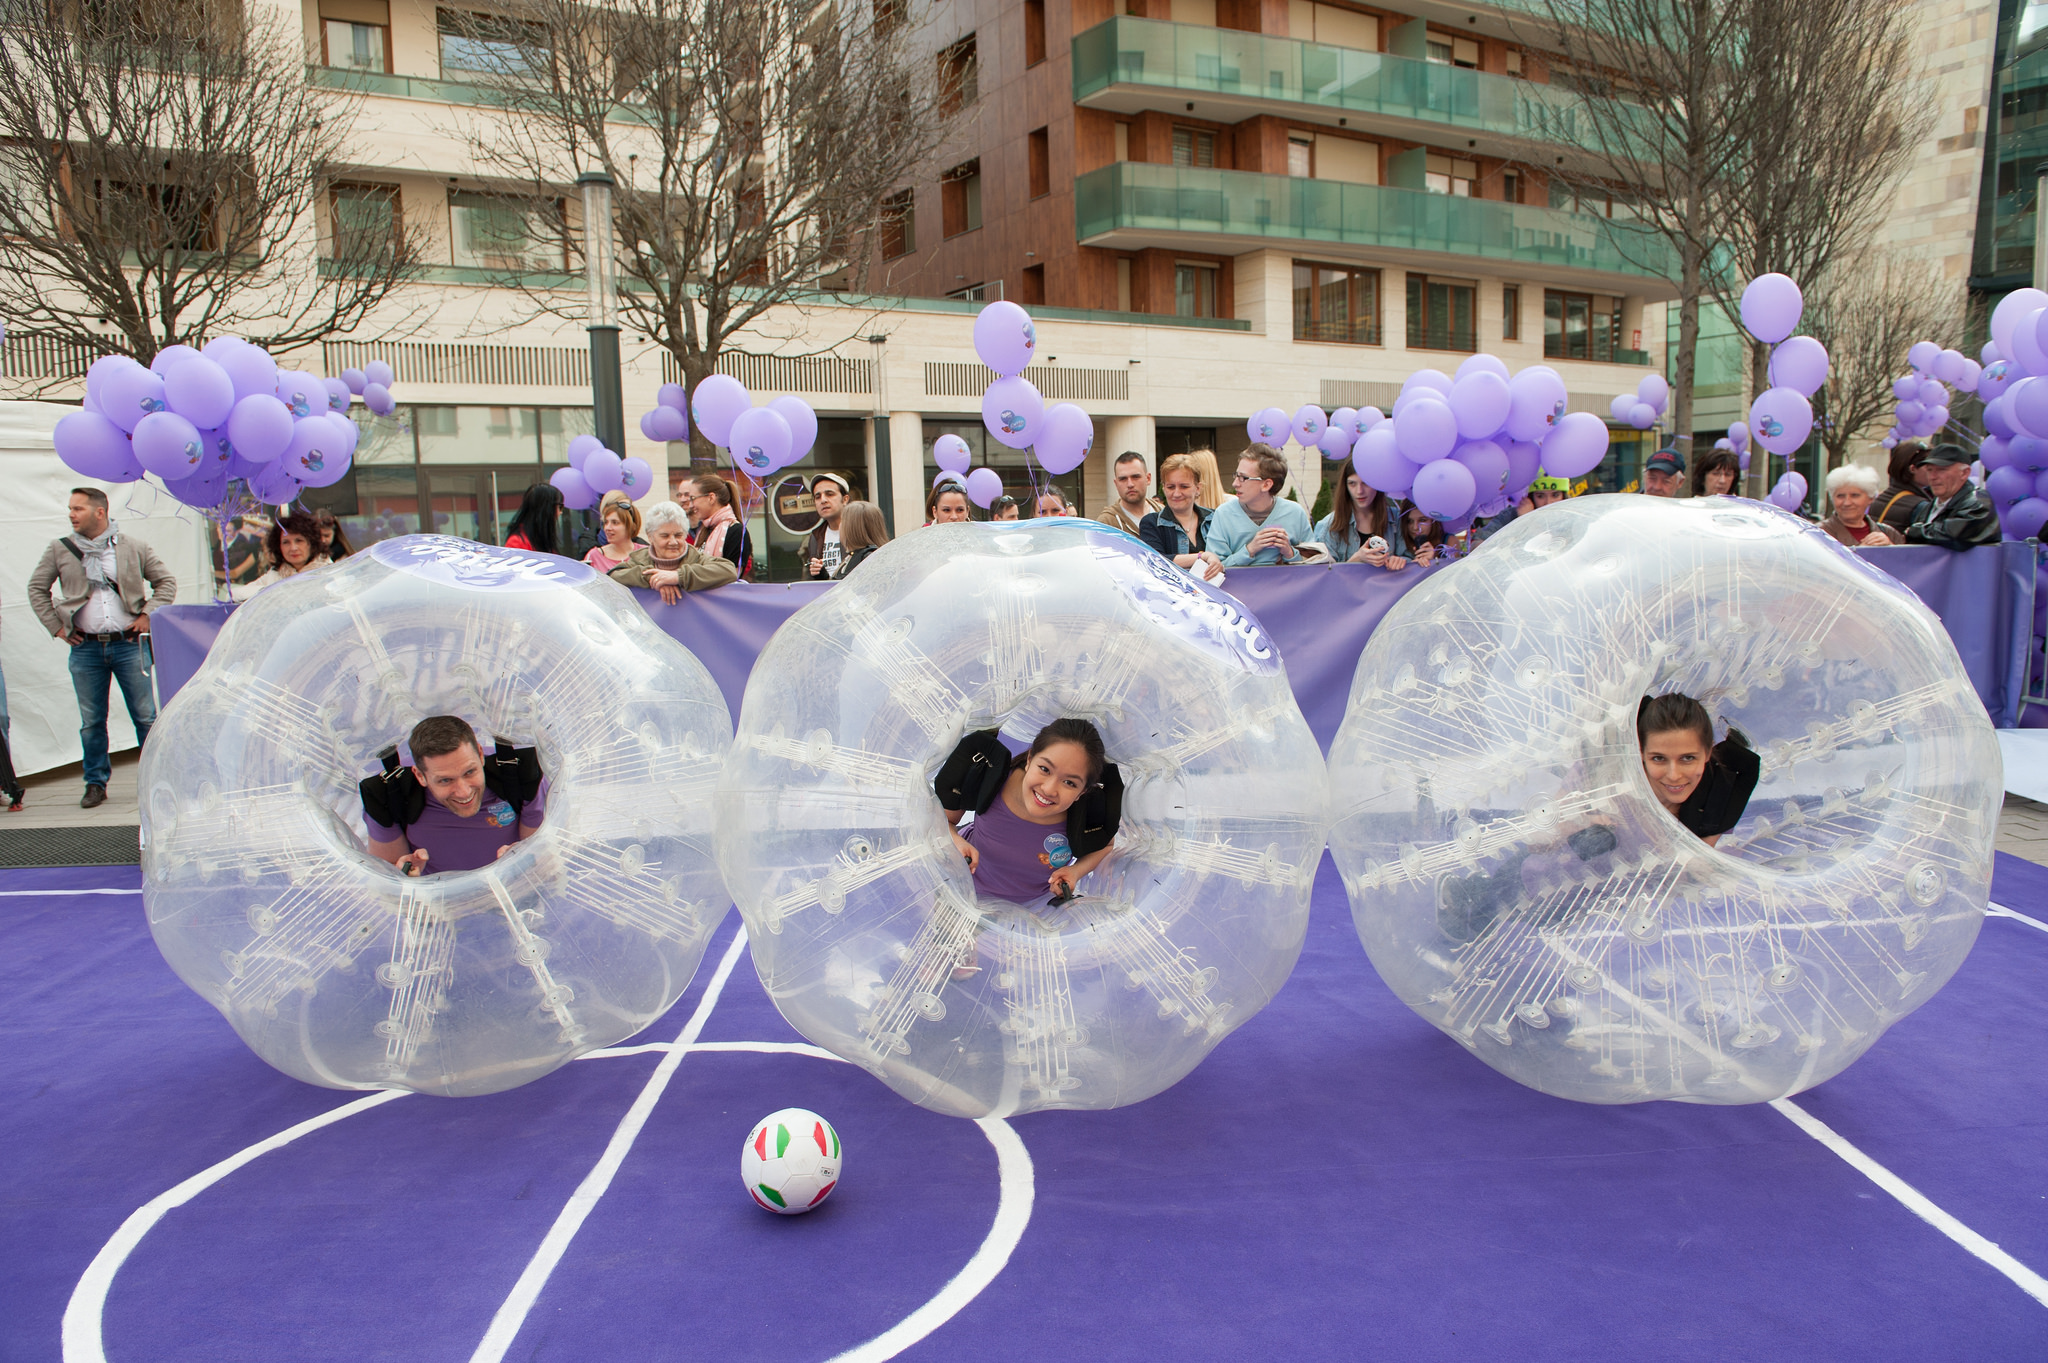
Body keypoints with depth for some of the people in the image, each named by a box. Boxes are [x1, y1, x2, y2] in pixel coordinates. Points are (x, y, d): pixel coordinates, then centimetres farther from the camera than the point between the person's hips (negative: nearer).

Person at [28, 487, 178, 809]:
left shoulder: (133, 547, 3)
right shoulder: (60, 550, 6)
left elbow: (166, 582, 9)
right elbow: (37, 588, 16)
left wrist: (147, 615, -2)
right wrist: (55, 625, 7)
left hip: (128, 644, -1)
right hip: (86, 648, 2)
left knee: (146, 716, 1)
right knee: (91, 721, 6)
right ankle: (96, 784, 17)